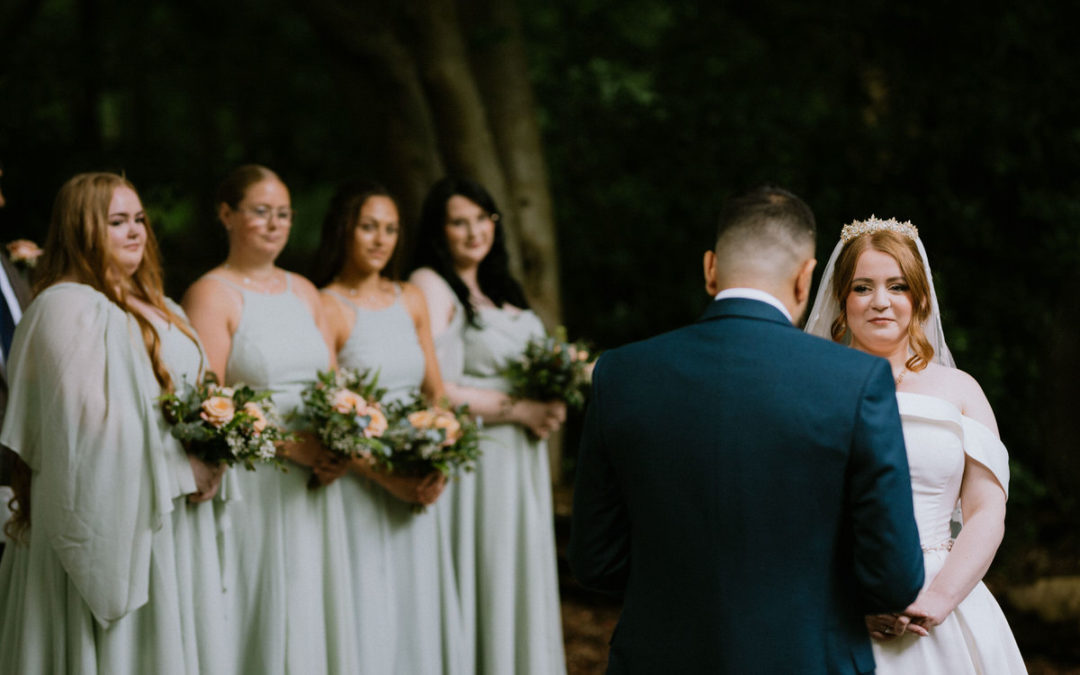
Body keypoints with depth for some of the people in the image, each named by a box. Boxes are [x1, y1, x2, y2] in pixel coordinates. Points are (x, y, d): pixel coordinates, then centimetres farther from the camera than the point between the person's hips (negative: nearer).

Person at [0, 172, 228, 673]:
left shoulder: (154, 309, 17)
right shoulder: (69, 307, -12)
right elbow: (89, 416, -20)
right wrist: (179, 466, -15)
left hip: (166, 518, 9)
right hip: (108, 516, -8)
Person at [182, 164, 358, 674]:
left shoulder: (304, 292, 15)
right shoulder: (211, 294, -5)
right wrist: (290, 446, -17)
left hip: (314, 487, 6)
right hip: (252, 486, -6)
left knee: (313, 618, 7)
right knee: (263, 619, -4)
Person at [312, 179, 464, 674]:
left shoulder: (410, 301, 12)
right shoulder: (327, 308, -8)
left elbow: (436, 393, 15)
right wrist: (386, 477, -19)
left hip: (416, 492, 6)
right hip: (358, 483, -6)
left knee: (418, 610, 8)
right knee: (367, 619, -3)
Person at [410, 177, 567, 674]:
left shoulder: (500, 291, 16)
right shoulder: (431, 285, -9)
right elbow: (434, 389, -18)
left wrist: (549, 403, 1)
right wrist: (517, 410, -14)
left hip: (519, 463, 8)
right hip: (470, 460, -8)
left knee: (517, 585, 10)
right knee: (478, 588, -5)